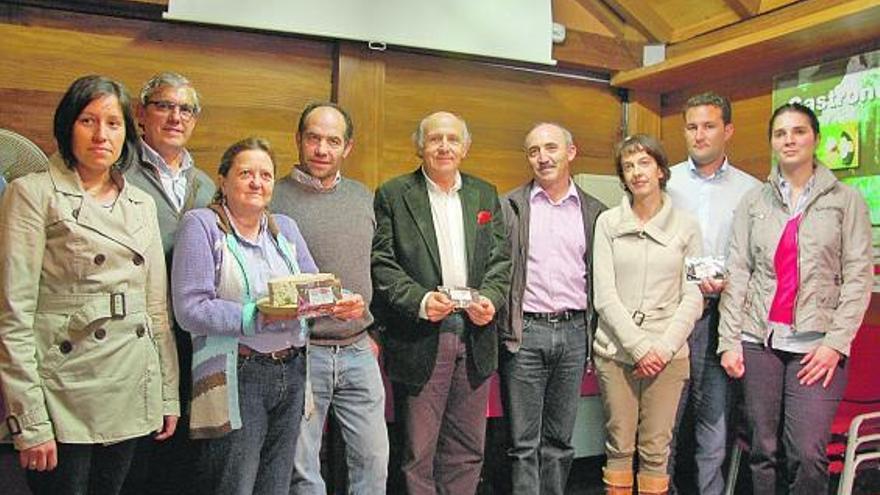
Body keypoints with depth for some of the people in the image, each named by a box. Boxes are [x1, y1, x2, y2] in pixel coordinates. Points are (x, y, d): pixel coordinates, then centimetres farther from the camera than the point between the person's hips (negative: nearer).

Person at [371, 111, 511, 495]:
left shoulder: (486, 195, 13)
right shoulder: (393, 195, 0)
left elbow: (500, 259, 10)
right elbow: (381, 263, -6)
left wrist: (491, 298, -9)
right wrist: (419, 300, -19)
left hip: (475, 335, 4)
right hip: (420, 340, -4)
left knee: (467, 450, 13)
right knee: (418, 452, 4)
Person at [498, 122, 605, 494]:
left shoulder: (594, 212, 9)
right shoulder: (509, 207, 2)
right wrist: (501, 331, -7)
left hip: (573, 333, 3)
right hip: (524, 333, -2)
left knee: (560, 440, 11)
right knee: (524, 443, 2)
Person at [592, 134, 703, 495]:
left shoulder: (686, 226, 5)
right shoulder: (608, 222, 3)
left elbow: (693, 299, 2)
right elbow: (604, 295, -2)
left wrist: (663, 348, -9)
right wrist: (638, 347, -10)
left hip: (668, 353, 0)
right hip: (616, 350, 0)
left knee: (656, 449, 4)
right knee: (619, 445, 6)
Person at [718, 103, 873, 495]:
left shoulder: (846, 201, 6)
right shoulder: (754, 201, 10)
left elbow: (859, 276, 0)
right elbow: (737, 272, 6)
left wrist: (836, 342, -8)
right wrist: (729, 340, 0)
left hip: (816, 344, -2)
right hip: (759, 340, 2)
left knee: (808, 454, -9)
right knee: (763, 451, 6)